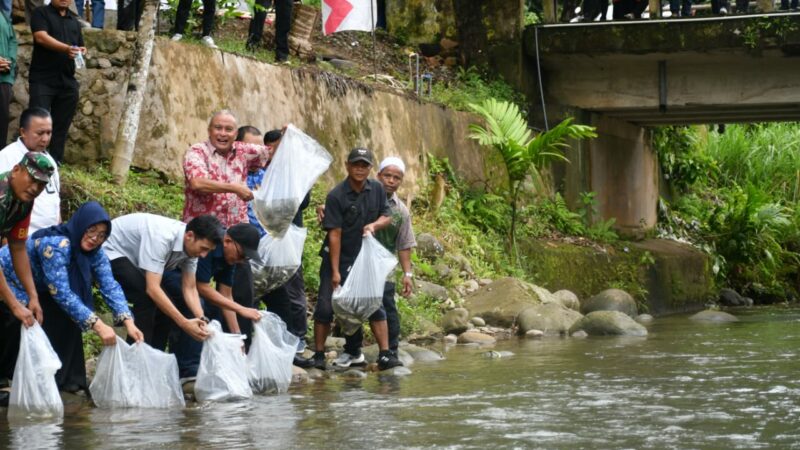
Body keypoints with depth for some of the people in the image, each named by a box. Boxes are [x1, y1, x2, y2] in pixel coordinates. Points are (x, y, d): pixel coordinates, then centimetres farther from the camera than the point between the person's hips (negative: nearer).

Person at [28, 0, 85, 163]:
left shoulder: (74, 21, 18)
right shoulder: (41, 13, 1)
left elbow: (80, 46, 25)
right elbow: (41, 37, -15)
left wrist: (81, 51, -1)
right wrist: (67, 48, -28)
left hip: (67, 82, 5)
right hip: (42, 80, -5)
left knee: (61, 126, 5)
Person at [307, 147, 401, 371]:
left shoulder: (376, 189, 0)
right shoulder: (336, 196, -14)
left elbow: (386, 217, 8)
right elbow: (334, 234, -15)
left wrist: (374, 225, -17)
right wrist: (335, 272, -16)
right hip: (337, 259, -4)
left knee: (376, 306, 0)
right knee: (325, 308, -3)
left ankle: (385, 355, 2)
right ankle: (319, 355, 7)